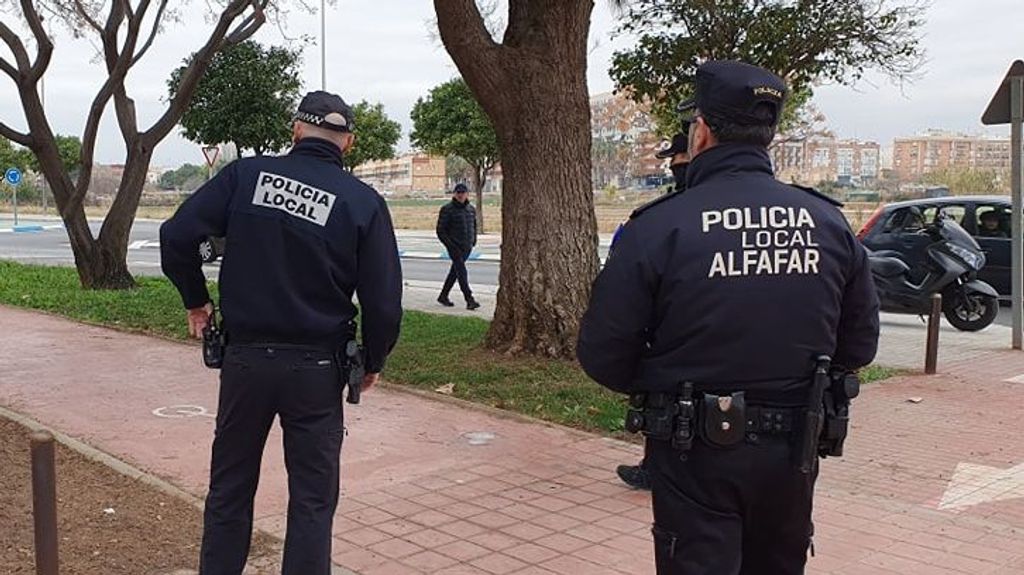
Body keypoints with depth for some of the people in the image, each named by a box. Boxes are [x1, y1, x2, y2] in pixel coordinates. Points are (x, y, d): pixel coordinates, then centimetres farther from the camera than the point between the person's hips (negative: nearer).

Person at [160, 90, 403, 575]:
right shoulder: (363, 203, -6)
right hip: (317, 370, -1)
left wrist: (195, 300, 11)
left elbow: (176, 236, -6)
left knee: (229, 489, 18)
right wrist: (373, 363, 10)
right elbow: (384, 303, -7)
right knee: (312, 501, 10)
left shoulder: (246, 175, -3)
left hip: (245, 358, 2)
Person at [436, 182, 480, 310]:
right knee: (462, 272, -13)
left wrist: (473, 241, 10)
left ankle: (443, 296, 26)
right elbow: (440, 231, -8)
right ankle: (469, 300, -16)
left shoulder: (471, 209, 10)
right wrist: (451, 246, -15)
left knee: (455, 271, 13)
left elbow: (474, 226, 24)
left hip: (467, 247, 6)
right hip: (455, 247, -6)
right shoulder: (447, 209, -8)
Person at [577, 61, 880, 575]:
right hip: (791, 453, 5)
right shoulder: (829, 223, -3)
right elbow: (859, 347, 6)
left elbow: (601, 354, -12)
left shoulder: (658, 228, -16)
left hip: (696, 455, -4)